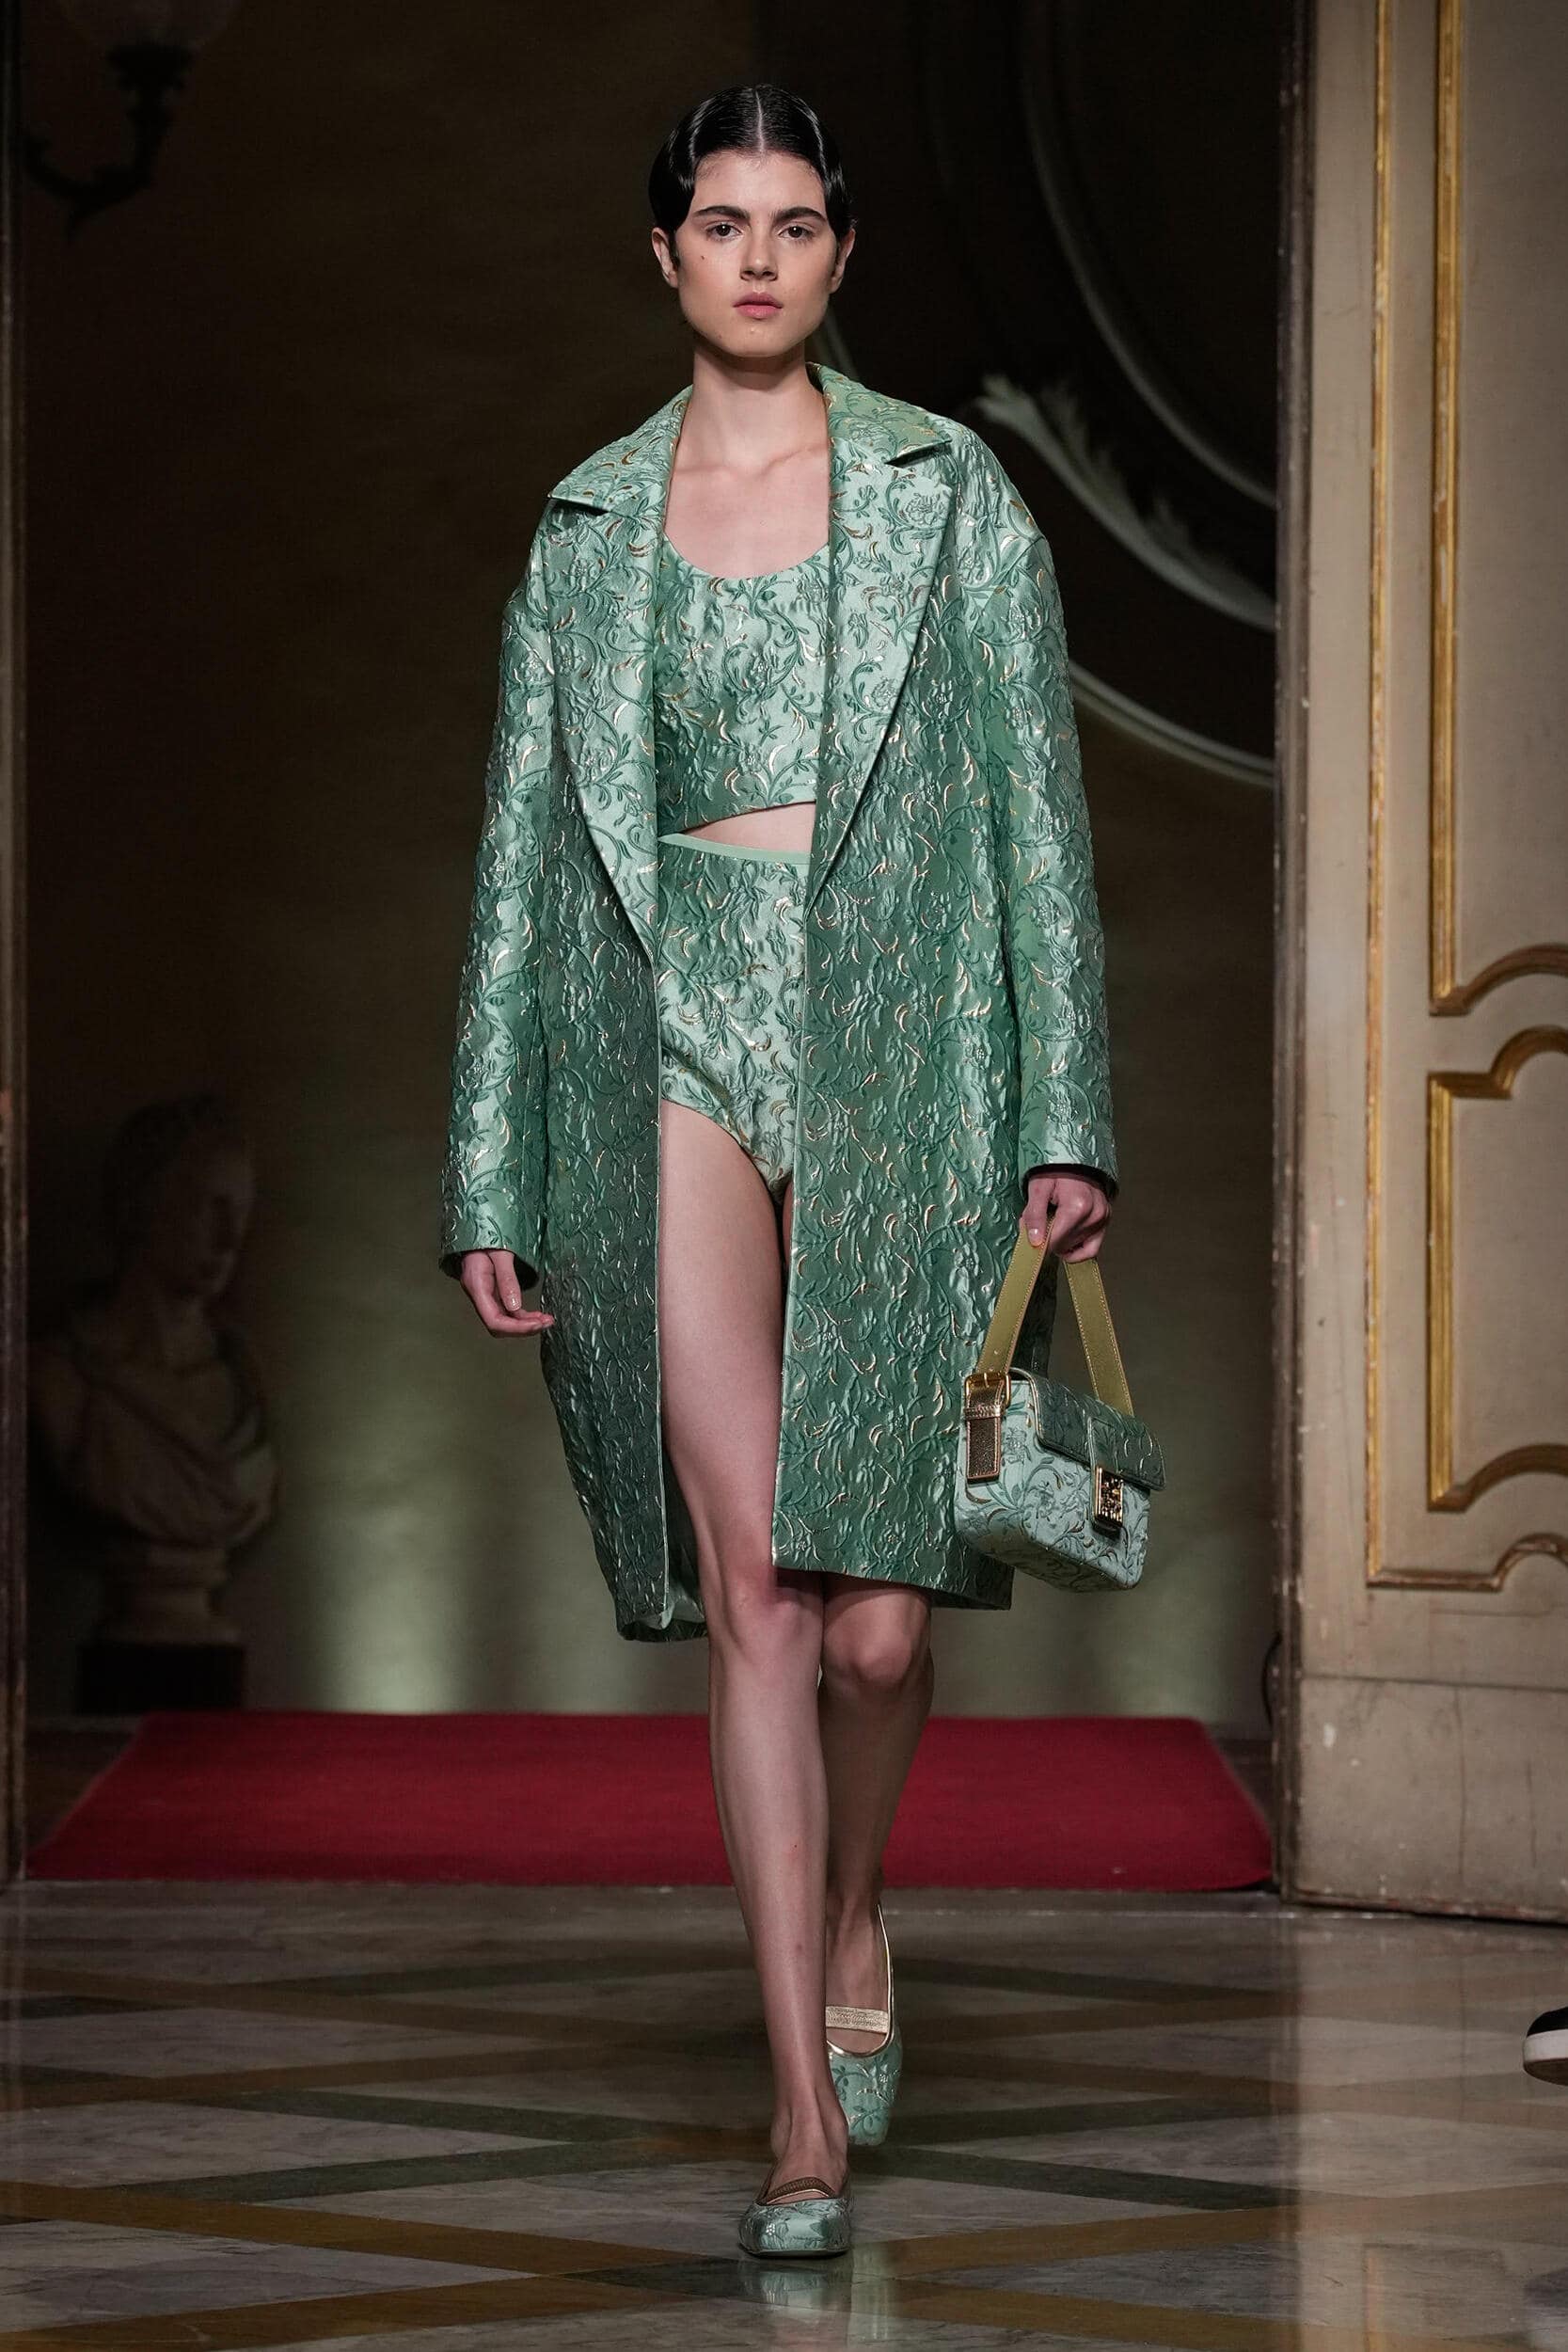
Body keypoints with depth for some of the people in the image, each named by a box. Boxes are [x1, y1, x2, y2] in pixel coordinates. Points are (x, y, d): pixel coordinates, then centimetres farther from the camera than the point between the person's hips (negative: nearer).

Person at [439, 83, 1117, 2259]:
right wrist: (495, 1178, 7)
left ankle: (855, 1925, 29)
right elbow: (529, 843, 12)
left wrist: (1065, 1115, -6)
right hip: (680, 1048, 1)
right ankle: (810, 2114, -3)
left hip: (897, 1053, -1)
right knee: (754, 1592, -7)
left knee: (878, 1610, -4)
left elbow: (1035, 812, 3)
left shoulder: (949, 494, 7)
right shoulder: (585, 527, 12)